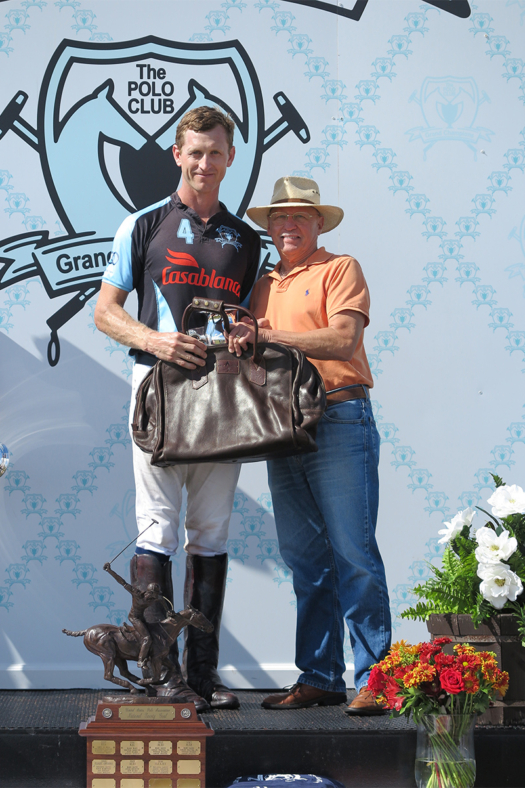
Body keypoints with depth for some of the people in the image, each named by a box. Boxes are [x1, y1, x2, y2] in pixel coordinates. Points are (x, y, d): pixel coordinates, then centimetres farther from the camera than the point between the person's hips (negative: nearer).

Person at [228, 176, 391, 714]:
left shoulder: (340, 269, 2)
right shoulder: (263, 284, 21)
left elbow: (343, 340, -12)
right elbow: (252, 349, 22)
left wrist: (267, 334, -13)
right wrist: (241, 342, -1)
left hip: (339, 422, -6)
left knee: (353, 557, -8)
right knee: (305, 560, 7)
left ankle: (374, 679, -4)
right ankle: (319, 679, 13)